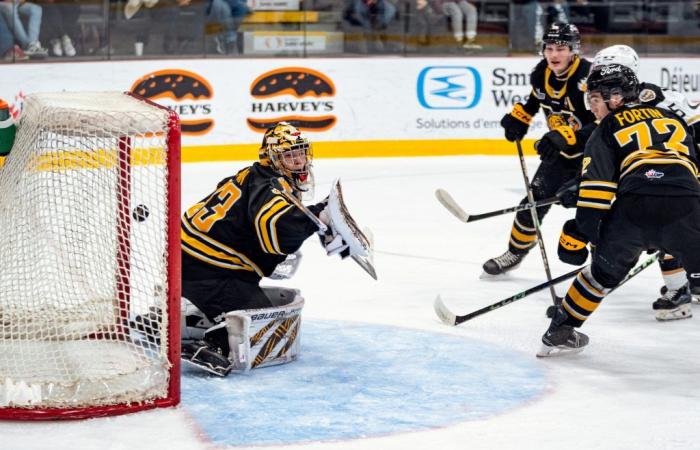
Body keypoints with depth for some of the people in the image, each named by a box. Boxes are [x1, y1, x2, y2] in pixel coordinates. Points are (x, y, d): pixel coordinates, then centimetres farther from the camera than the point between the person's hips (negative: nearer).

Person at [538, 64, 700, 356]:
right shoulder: (674, 120, 30)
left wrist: (581, 233, 8)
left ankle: (559, 332, 31)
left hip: (632, 210, 0)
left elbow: (597, 184, 8)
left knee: (605, 270, 24)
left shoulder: (608, 128, 20)